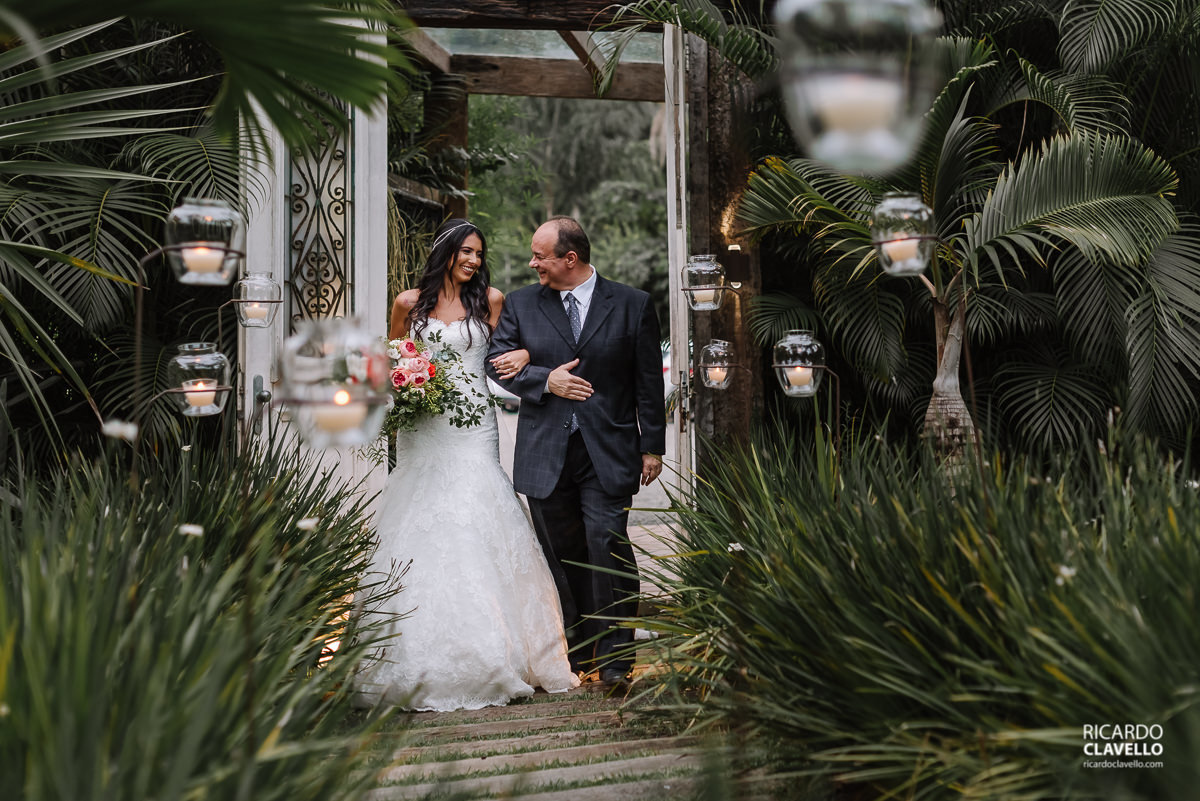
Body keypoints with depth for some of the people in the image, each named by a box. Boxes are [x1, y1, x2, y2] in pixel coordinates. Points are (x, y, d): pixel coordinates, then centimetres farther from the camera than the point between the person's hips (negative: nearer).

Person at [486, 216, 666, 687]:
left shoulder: (632, 305, 3)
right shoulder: (521, 304, 9)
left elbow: (648, 383, 4)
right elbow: (497, 362, 4)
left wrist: (652, 447, 2)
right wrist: (545, 379, -12)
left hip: (609, 453, -3)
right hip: (545, 452, 3)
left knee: (608, 546, -12)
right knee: (561, 555, 8)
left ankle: (615, 657, -2)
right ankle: (579, 646, 22)